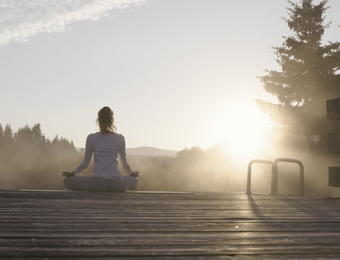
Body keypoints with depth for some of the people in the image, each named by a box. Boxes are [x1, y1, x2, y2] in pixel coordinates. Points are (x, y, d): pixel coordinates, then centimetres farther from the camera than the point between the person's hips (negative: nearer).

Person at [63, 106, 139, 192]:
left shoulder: (91, 138, 5)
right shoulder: (120, 138, 9)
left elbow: (85, 163, 10)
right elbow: (125, 164, 14)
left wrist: (73, 173, 28)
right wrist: (132, 174, 35)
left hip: (96, 183, -2)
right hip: (116, 184, 2)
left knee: (67, 181, 18)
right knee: (134, 181, 32)